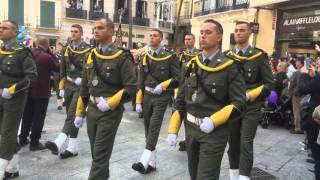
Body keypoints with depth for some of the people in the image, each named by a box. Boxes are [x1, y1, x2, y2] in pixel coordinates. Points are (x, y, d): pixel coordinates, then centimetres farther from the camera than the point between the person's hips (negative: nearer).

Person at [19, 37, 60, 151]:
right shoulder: (47, 57, -18)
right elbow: (57, 67, -3)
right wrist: (50, 52, -4)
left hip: (28, 90, 7)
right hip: (41, 92, -6)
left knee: (27, 116, 18)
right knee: (38, 117, 2)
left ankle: (23, 139, 29)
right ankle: (34, 143, 8)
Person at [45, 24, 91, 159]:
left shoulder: (87, 49, -4)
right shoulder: (67, 49, 11)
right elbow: (62, 70, 13)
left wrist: (82, 79, -17)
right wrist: (61, 87, 9)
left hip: (80, 86, -6)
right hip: (68, 86, 6)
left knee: (72, 114, -15)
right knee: (71, 114, 8)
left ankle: (59, 143, -23)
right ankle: (73, 147, 15)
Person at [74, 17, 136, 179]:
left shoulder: (122, 56, -10)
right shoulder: (92, 55, 9)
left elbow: (131, 87, -14)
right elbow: (84, 87, 13)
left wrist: (109, 104, -20)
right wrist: (80, 112, 13)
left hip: (110, 111, -6)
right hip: (92, 109, 7)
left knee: (101, 153, -1)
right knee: (95, 151, 17)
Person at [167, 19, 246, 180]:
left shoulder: (229, 67, -9)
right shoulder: (191, 65, 6)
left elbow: (239, 103, -12)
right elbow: (180, 100, 8)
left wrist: (213, 121, -23)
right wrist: (173, 129, 3)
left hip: (215, 132, -5)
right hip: (190, 128, 5)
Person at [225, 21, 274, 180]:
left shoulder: (260, 56, -2)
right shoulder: (226, 55, 5)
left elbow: (269, 84, -3)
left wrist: (249, 95, -15)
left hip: (251, 108, -3)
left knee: (246, 144, -8)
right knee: (233, 143, 11)